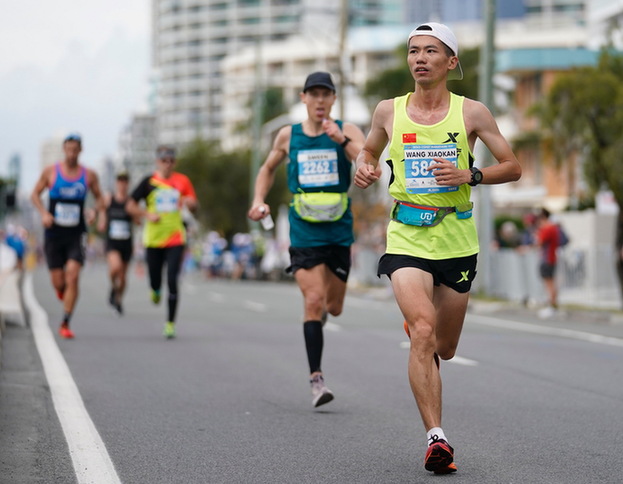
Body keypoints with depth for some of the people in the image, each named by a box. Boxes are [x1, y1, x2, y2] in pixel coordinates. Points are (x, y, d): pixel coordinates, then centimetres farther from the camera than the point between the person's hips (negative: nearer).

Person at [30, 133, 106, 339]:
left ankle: (65, 324, -8)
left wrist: (96, 212, -7)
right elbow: (35, 194, 7)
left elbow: (99, 197, 13)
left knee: (72, 277, -16)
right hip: (54, 234, 0)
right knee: (58, 282, 0)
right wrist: (44, 213, -10)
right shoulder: (50, 172, -1)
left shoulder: (89, 175, 1)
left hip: (77, 235, 0)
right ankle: (62, 290, 41)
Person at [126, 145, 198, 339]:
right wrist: (147, 214, -12)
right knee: (155, 281, 6)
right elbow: (130, 206, 4)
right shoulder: (149, 182, 2)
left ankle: (170, 323, -2)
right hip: (153, 240, 0)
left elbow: (194, 205, 11)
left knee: (172, 281, -11)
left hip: (176, 239, 0)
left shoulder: (182, 181, 5)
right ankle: (155, 291, 46)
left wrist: (189, 202, -13)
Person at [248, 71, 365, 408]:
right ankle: (316, 378, -11)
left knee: (333, 308, 11)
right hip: (304, 232, -1)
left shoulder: (347, 131, -1)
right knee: (313, 300, -15)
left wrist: (342, 140, -29)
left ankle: (323, 306, 50)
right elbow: (268, 168, 23)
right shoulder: (288, 136, 5)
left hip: (339, 232, 1)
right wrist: (259, 199, 7)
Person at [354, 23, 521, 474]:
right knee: (423, 331, -22)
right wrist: (365, 167, -1)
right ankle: (436, 436, -21)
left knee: (443, 348, 13)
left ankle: (414, 325, 51)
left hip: (456, 239, 1)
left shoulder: (472, 112, -1)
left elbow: (513, 167, 3)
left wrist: (469, 175, -14)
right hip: (406, 238, -1)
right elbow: (369, 150, 22)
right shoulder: (389, 111, 3)